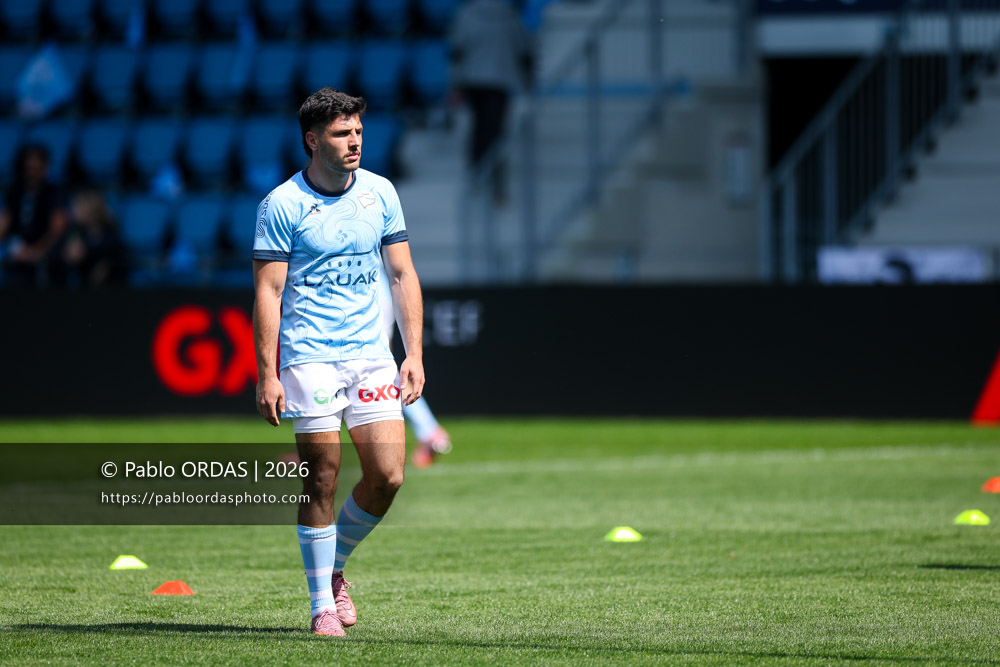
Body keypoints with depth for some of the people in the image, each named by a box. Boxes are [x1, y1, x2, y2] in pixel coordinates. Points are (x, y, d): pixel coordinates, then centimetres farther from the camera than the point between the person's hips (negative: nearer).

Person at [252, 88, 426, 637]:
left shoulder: (380, 193, 7)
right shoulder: (282, 205, -6)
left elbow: (402, 274, 12)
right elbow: (267, 291, -7)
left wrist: (414, 354, 4)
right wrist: (267, 375, -13)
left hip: (372, 354, 4)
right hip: (309, 358, -4)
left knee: (387, 475, -4)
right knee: (322, 482, -5)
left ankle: (335, 566, 21)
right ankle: (322, 604, 6)